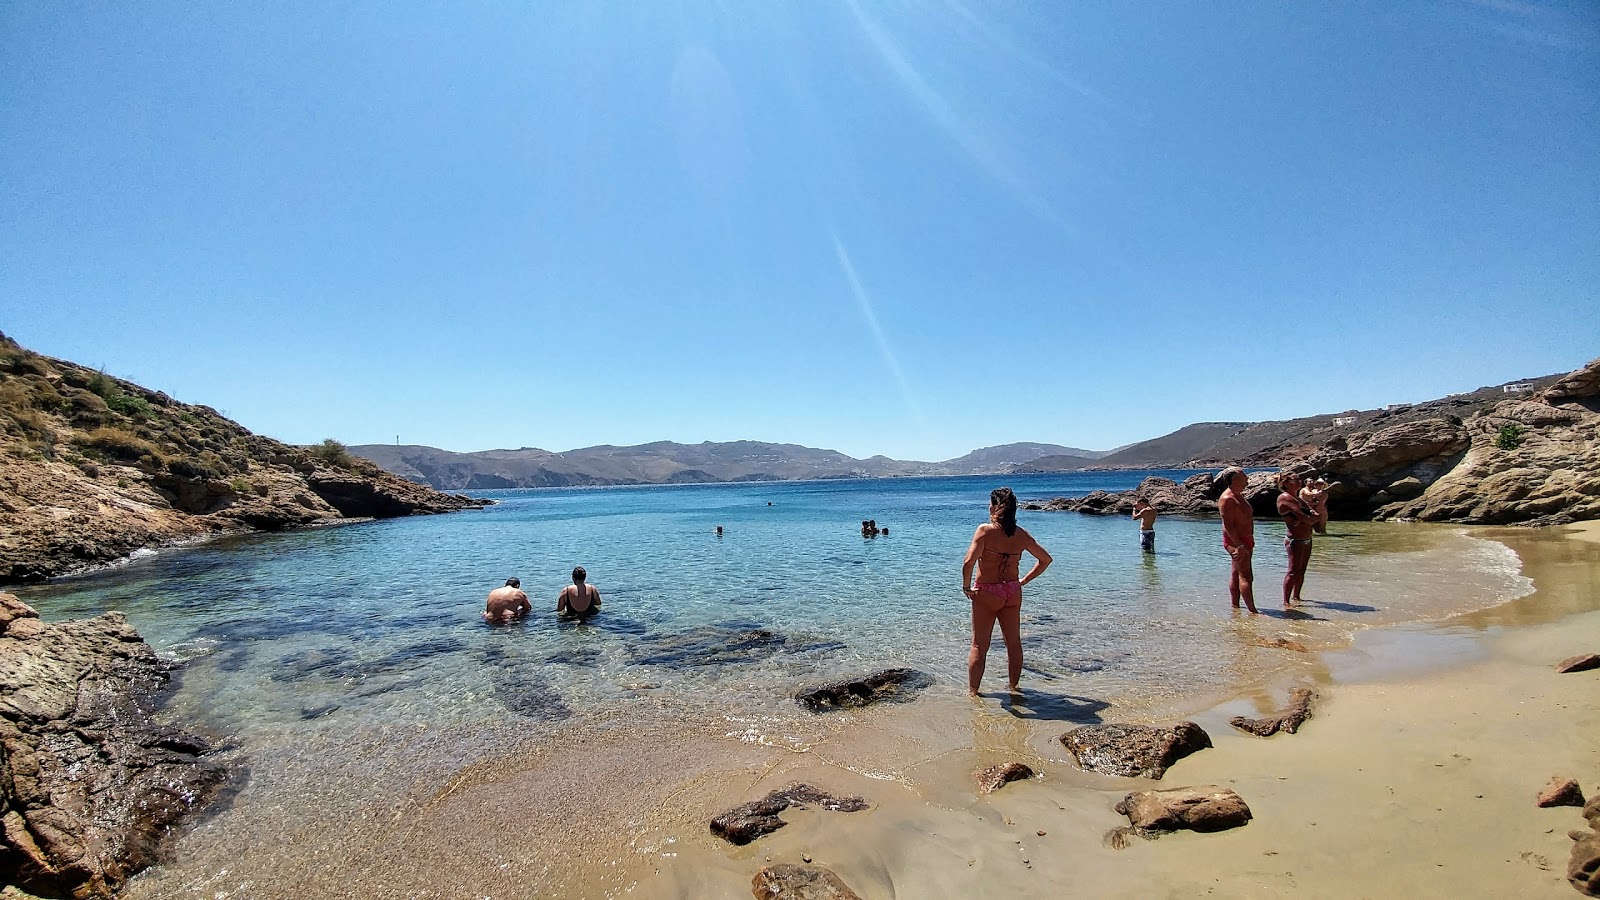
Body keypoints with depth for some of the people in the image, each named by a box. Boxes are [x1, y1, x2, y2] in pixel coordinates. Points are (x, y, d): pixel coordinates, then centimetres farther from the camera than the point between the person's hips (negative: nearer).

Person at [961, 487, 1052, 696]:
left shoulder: (985, 530, -15)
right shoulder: (1022, 534, 0)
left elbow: (968, 562, -25)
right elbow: (1045, 559, 11)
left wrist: (966, 586, -10)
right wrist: (1025, 580, 16)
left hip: (986, 593, -4)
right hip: (1013, 592, 4)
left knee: (979, 646, 6)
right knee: (1014, 643, 18)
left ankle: (972, 691, 12)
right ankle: (1013, 686, 30)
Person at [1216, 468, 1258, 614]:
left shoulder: (1239, 495, 15)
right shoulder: (1227, 499, -17)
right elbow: (1228, 525, -22)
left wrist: (1249, 542, 21)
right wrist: (1239, 545, -26)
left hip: (1245, 540, 10)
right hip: (1236, 541, -10)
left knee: (1236, 575, 14)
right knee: (1246, 577, -11)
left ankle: (1235, 607, 21)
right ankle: (1252, 611, -11)